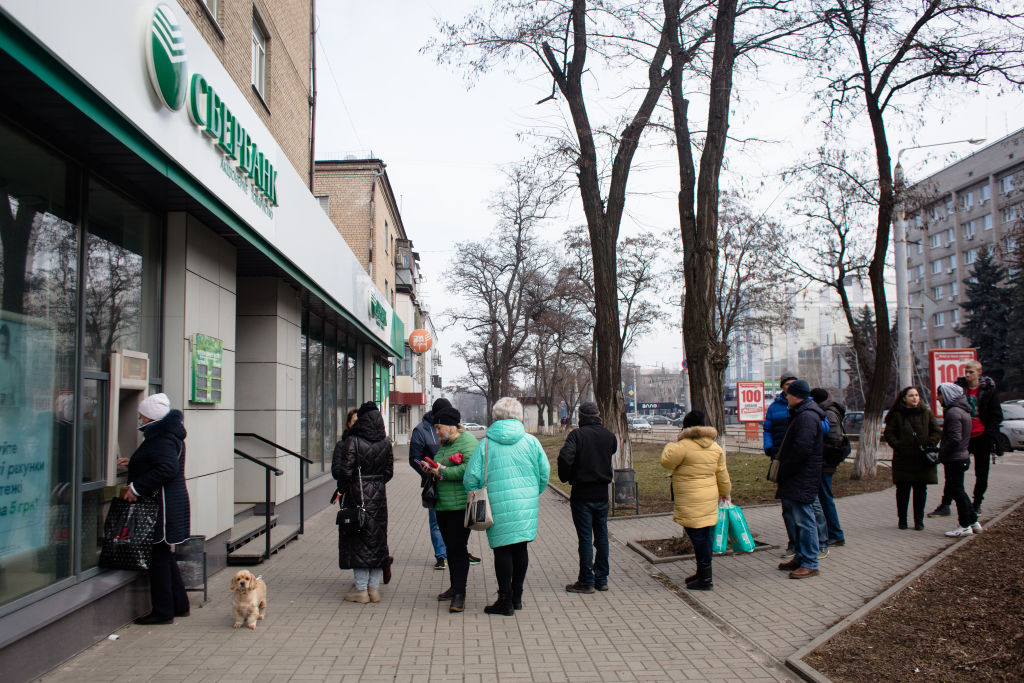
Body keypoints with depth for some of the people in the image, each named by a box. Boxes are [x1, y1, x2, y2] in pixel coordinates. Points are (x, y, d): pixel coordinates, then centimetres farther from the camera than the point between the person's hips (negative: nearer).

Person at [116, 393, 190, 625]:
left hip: (163, 505, -11)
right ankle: (179, 605, 25)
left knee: (158, 556, -3)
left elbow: (168, 468, -30)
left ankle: (163, 612, 4)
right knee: (164, 555, 17)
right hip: (173, 499, 11)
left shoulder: (162, 439, -18)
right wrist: (132, 462, 28)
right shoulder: (167, 434, 14)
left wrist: (137, 487, -26)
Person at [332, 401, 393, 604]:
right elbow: (389, 472, 7)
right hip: (379, 496, 5)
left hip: (357, 496, -5)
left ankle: (361, 590, 9)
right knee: (377, 540, 12)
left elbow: (343, 471, -17)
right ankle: (374, 588, 18)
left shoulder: (352, 442, -14)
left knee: (358, 542, 4)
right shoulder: (385, 443, 2)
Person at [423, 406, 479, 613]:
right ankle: (455, 587, 26)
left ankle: (460, 594, -5)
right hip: (443, 505, 9)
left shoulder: (467, 440, -10)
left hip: (461, 504, -9)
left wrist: (443, 472, -16)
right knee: (450, 547, 14)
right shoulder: (444, 444, 18)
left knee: (458, 547, -9)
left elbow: (471, 468, -23)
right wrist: (432, 470, 5)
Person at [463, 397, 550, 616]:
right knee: (520, 548, 13)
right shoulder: (531, 441, 2)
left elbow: (471, 478, -4)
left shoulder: (486, 444, -3)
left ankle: (505, 601, 8)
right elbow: (545, 473, 5)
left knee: (503, 550, 4)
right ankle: (516, 597, 24)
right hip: (527, 506, 3)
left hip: (499, 506, -3)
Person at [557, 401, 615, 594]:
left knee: (585, 537, 0)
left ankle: (586, 581, 5)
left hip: (582, 494, -5)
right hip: (602, 493, 5)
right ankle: (602, 579, 20)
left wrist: (565, 477, -10)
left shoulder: (577, 434, -13)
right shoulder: (609, 435, 3)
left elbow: (565, 457, -25)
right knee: (601, 535, 12)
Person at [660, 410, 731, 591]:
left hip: (691, 502, -8)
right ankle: (702, 573, 26)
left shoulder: (684, 446, -15)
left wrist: (672, 444, 8)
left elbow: (666, 461, -5)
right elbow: (722, 473, 16)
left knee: (698, 537, -3)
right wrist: (725, 491, 31)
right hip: (709, 499, 8)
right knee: (706, 536, 15)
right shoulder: (715, 447, 8)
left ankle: (705, 578, 0)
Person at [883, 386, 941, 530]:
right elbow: (888, 433, 3)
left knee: (921, 490, 5)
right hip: (903, 458, -1)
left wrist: (930, 445, -4)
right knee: (902, 490, 4)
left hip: (923, 459, 1)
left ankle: (919, 520, 15)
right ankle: (902, 520, 16)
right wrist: (898, 446, -11)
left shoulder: (926, 413, 7)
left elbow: (936, 431, 10)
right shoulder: (897, 415, 2)